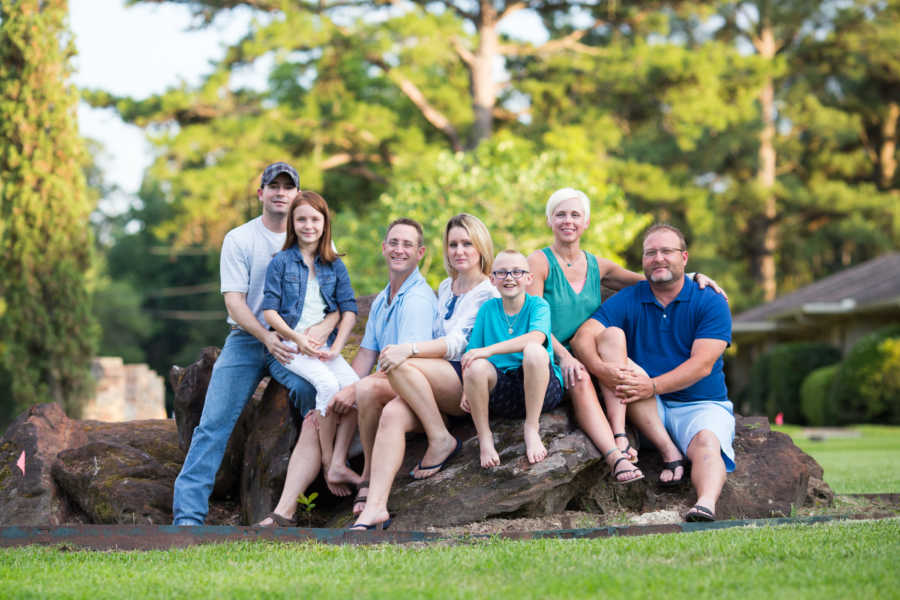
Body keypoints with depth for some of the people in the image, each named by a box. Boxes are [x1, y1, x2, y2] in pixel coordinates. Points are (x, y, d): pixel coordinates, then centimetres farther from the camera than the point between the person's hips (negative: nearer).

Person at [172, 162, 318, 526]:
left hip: (293, 342, 0)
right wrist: (267, 337, -21)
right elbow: (234, 301, -3)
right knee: (213, 423, -13)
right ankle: (187, 515, -14)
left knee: (314, 390, -32)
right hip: (247, 338, 0)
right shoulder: (238, 239, 5)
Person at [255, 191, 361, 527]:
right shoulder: (282, 262, 4)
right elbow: (269, 310, -1)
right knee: (328, 384, -32)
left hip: (324, 346, 4)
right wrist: (298, 339, -12)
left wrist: (336, 345, -6)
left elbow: (349, 309, 8)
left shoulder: (335, 266, 13)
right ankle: (331, 462, -15)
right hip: (289, 345, -3)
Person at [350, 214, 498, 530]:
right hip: (440, 390, 6)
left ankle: (441, 440, -16)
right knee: (392, 414, -26)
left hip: (471, 384, -6)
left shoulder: (488, 295, -1)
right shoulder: (445, 288, 22)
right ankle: (375, 507, -36)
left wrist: (409, 350, -27)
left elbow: (456, 344, -14)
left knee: (402, 367, -30)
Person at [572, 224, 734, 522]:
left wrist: (652, 386, -27)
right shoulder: (627, 301, 6)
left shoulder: (711, 303, -1)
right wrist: (602, 369, -31)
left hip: (701, 403, -2)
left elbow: (702, 365, -14)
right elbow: (583, 337, -8)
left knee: (706, 441, -35)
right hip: (645, 409, 2)